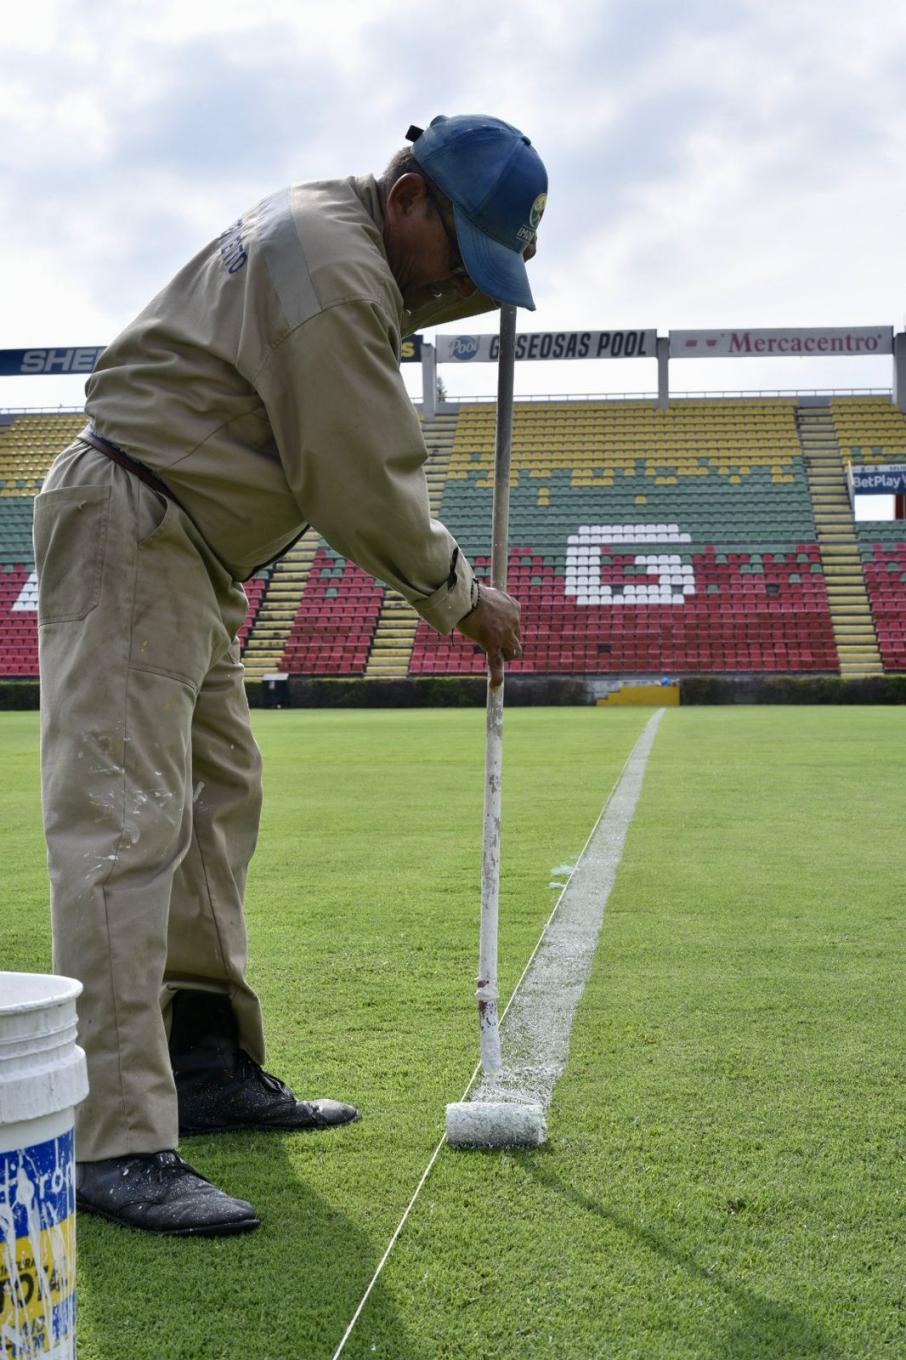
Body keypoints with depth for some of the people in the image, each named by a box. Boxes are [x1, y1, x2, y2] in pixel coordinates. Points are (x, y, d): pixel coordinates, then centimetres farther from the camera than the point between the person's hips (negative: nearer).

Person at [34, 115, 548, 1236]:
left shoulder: (330, 228, 14)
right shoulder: (330, 262, -17)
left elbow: (402, 302, 38)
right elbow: (359, 485, -20)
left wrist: (486, 279, 16)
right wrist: (459, 599, -6)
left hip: (188, 553, 11)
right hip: (129, 527, -11)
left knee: (215, 797, 12)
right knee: (127, 826, -17)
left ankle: (207, 1064, 20)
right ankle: (115, 1144, -18)